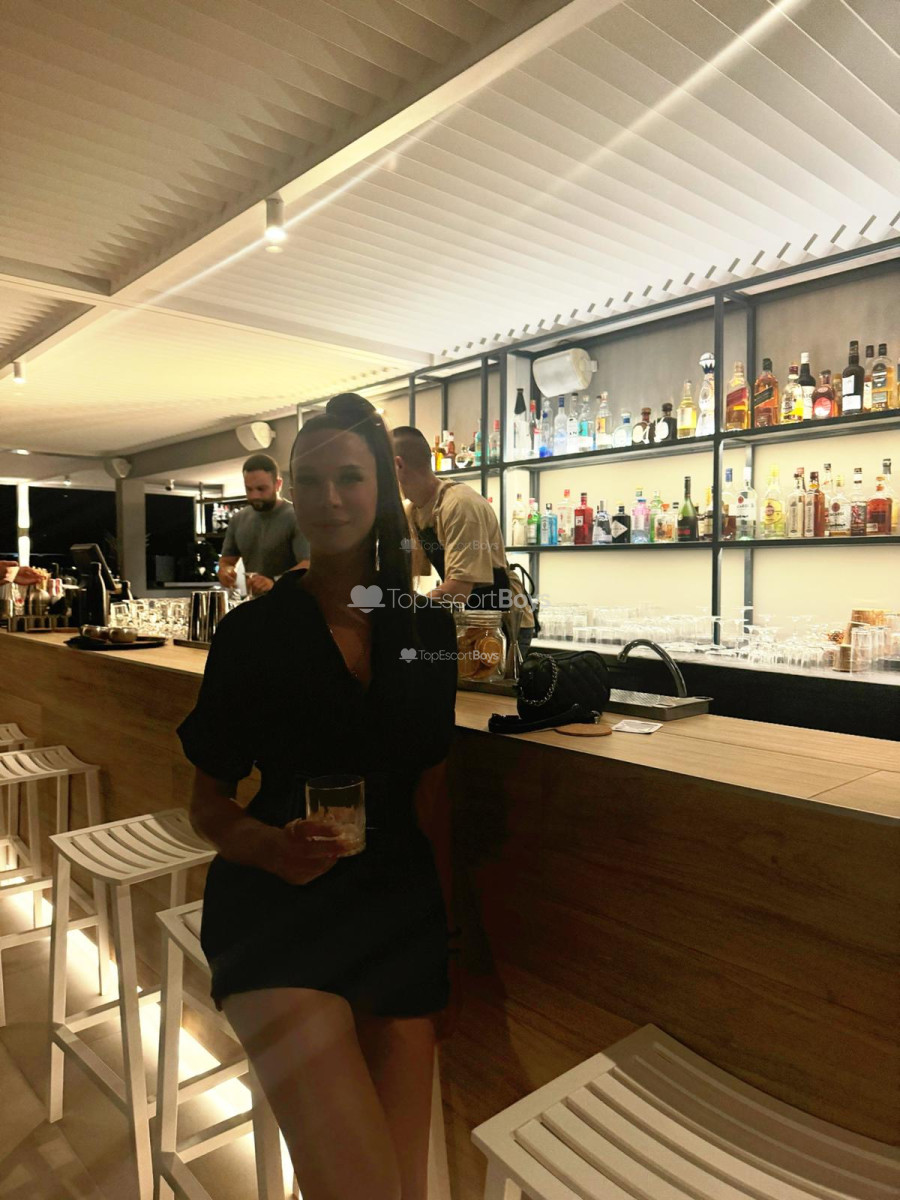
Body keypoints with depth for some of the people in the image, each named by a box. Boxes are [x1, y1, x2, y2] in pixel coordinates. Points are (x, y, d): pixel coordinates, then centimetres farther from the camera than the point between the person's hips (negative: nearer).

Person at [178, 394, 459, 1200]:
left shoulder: (428, 628, 2)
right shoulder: (253, 631, -4)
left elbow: (432, 794, 9)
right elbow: (208, 802, 2)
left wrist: (450, 945, 11)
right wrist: (271, 845, -19)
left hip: (401, 906, 3)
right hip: (281, 905, -3)